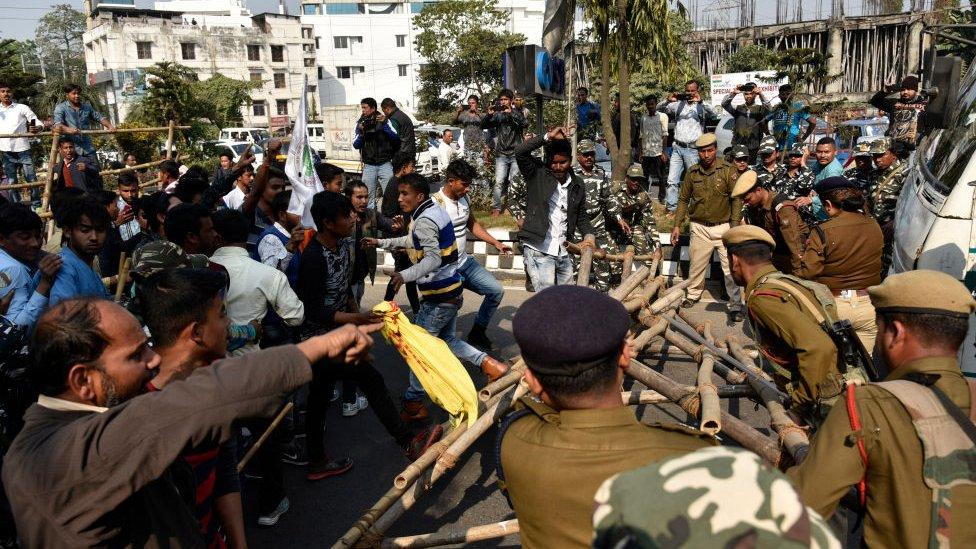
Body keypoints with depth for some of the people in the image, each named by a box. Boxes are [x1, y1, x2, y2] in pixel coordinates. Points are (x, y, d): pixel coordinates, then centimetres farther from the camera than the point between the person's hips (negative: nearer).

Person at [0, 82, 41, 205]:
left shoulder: (22, 108, 3)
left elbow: (38, 123, -3)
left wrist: (37, 128, -25)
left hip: (22, 149, -3)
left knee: (31, 178, -2)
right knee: (11, 181, 6)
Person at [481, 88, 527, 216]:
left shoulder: (517, 113, 5)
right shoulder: (497, 115, 8)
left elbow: (525, 124, -14)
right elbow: (483, 126, 1)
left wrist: (511, 113, -23)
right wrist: (489, 115, -17)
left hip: (516, 154, 0)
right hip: (501, 154, 0)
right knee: (499, 182, -9)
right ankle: (496, 208, -4)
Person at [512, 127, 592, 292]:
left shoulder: (577, 185, 11)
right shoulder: (537, 174, -2)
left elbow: (582, 217, 19)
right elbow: (520, 152, -18)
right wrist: (548, 137, -15)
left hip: (564, 253, 6)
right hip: (538, 250, -6)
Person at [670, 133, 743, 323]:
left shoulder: (727, 170, -7)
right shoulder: (692, 172, 1)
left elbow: (737, 199, -7)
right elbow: (683, 199, 10)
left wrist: (735, 226, -13)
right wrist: (677, 225, 6)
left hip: (724, 226, -2)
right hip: (699, 227, 3)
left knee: (731, 267, -4)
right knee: (696, 264, 12)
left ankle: (735, 305, 6)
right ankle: (693, 295, 34)